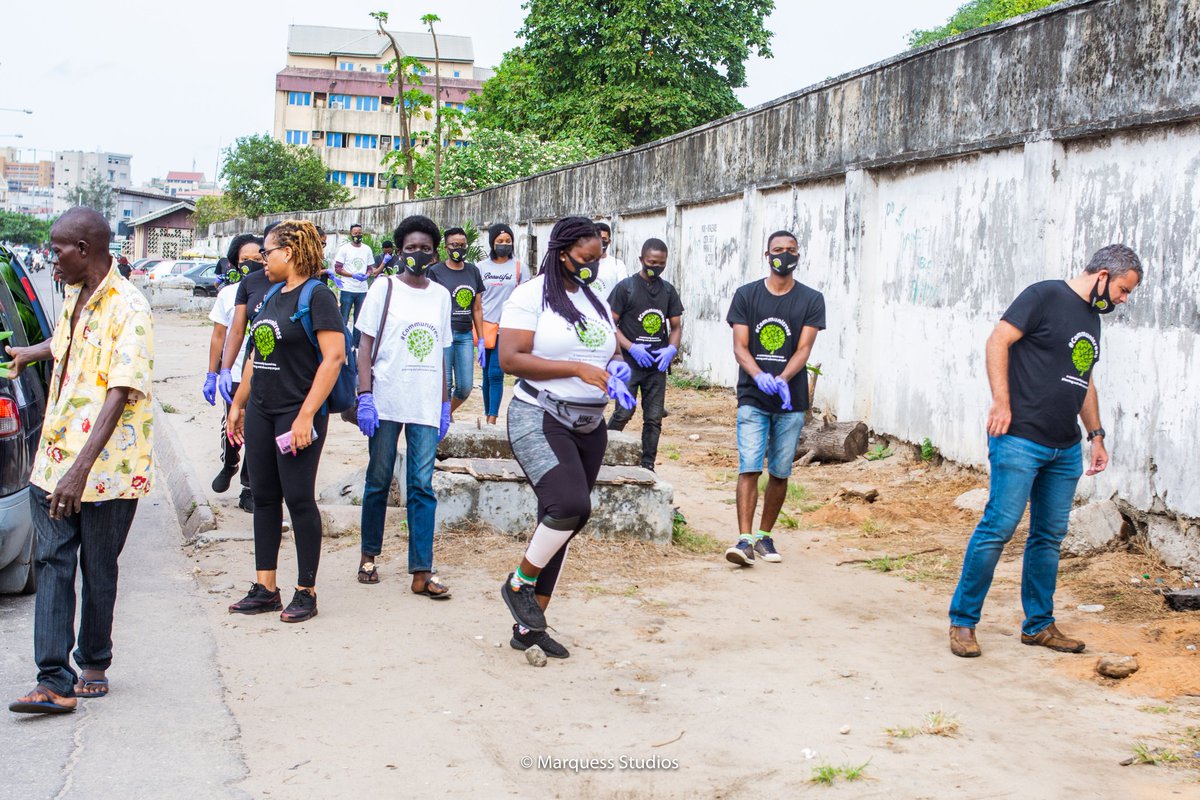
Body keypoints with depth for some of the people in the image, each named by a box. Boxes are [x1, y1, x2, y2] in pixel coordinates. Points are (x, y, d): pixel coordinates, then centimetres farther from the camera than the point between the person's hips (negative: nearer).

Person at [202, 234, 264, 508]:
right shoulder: (229, 293, 2)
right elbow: (218, 336, 9)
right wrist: (212, 375, 7)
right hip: (234, 375, 2)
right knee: (231, 429, 10)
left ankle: (249, 487, 17)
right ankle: (228, 466, 40)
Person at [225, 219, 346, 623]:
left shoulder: (316, 295, -11)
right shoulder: (272, 296, 15)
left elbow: (334, 357, -18)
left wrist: (306, 415, -21)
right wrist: (238, 404, 19)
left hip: (297, 415, -8)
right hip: (261, 412, 8)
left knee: (298, 499, -3)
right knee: (264, 498, 10)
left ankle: (306, 592, 8)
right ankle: (265, 589, 18)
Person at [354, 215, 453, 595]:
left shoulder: (441, 295, 11)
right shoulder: (385, 288, 1)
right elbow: (365, 346, -1)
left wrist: (445, 404, 11)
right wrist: (364, 397, -10)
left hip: (426, 405, 3)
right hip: (386, 402, -2)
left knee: (422, 486, -1)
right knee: (378, 481, 7)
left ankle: (421, 572, -1)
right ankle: (369, 555, 23)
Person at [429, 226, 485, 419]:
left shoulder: (473, 271, 13)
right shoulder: (436, 271, 0)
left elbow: (477, 308, 15)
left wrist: (481, 340, 12)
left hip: (466, 335, 4)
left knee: (465, 387, 3)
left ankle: (448, 413, 30)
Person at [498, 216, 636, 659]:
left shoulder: (597, 301, 15)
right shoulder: (531, 295, -7)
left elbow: (612, 353, 25)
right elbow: (510, 358, -17)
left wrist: (615, 371, -1)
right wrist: (578, 369, -21)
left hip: (589, 426, 8)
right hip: (540, 419, -8)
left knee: (560, 525, 8)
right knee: (570, 505, -27)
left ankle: (528, 627, 17)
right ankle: (519, 584, -2)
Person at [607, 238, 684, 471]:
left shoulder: (668, 290, 10)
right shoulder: (626, 287, -4)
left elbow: (676, 326, 14)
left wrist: (672, 349, -6)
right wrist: (631, 347, -17)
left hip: (657, 364, 4)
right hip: (630, 362, -4)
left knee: (654, 418, 6)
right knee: (623, 414, -8)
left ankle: (647, 466, 15)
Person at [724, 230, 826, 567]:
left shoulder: (811, 300, 3)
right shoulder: (746, 295, 3)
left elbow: (804, 349, -5)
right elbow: (740, 346, -3)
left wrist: (781, 380, -24)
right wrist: (760, 376, -23)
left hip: (791, 401, 1)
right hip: (753, 399, -1)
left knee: (780, 473, 6)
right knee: (749, 469, -11)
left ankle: (764, 535, 19)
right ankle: (744, 539, -14)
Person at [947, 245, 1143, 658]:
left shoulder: (1092, 318, 20)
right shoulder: (1044, 296, -5)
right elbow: (998, 341, -11)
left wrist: (1096, 434, 23)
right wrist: (1001, 402, -18)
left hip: (1065, 450, 8)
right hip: (1020, 440, -8)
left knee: (1050, 537, 11)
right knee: (998, 528, -9)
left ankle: (1039, 624, 22)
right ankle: (962, 621, 0)